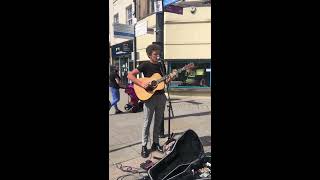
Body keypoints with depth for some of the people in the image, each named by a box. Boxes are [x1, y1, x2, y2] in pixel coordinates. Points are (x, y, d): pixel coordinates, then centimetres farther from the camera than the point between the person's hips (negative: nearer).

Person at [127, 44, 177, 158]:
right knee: (147, 122, 0)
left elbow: (164, 82, 15)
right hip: (149, 97, -5)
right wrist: (142, 84, -21)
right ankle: (144, 146, 11)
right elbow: (130, 75, -12)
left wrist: (170, 78, -6)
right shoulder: (145, 65, -5)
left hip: (161, 96, 5)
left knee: (158, 122, 12)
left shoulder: (160, 66, 11)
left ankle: (155, 143, 25)